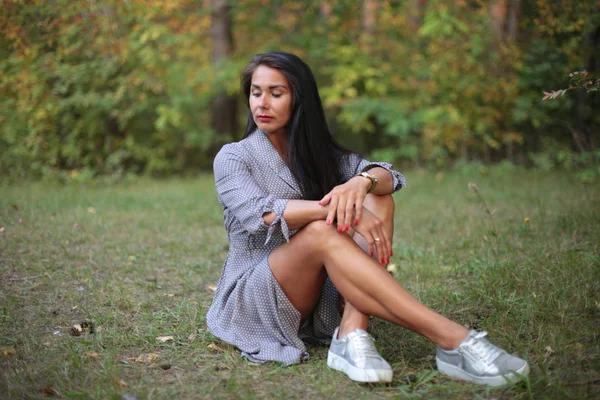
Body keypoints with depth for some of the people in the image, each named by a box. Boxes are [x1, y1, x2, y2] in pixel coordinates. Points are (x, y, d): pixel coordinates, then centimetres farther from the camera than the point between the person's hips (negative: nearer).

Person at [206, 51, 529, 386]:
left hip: (320, 297, 5)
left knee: (377, 200, -16)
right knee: (320, 232, -34)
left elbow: (389, 177, -7)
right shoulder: (233, 157, -2)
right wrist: (338, 209, -35)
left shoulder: (318, 152, 11)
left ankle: (352, 334, -35)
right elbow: (261, 215, -23)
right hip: (255, 298, -4)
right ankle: (452, 339, -42)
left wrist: (361, 182, -31)